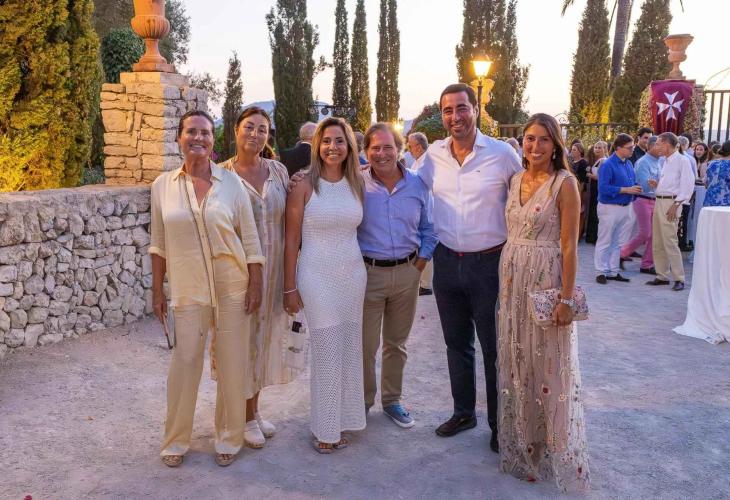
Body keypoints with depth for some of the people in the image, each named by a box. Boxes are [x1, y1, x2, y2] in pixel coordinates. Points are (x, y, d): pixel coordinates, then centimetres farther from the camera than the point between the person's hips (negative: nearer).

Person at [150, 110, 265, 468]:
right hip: (188, 289, 1)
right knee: (184, 364, 5)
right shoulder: (163, 185, 0)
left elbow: (250, 238, -1)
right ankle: (175, 441, 26)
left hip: (233, 286, 0)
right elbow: (159, 243, 6)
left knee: (233, 364, 7)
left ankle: (229, 438, 26)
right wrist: (157, 290, 6)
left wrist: (255, 285, -4)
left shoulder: (230, 181, -4)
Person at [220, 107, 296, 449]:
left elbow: (289, 222, 8)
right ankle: (245, 417, 23)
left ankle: (254, 409, 32)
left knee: (265, 336, 13)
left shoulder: (279, 171, 4)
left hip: (274, 270, 4)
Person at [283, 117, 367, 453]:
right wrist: (290, 287, -6)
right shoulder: (304, 187, -7)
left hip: (353, 274, 4)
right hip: (317, 277, -4)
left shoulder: (357, 184, 6)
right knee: (326, 354, 1)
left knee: (349, 351, 10)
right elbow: (291, 240, -5)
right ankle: (325, 428, 18)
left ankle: (342, 421, 27)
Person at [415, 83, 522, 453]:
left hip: (489, 262, -3)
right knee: (457, 344, 17)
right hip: (446, 262, 4)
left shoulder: (502, 153, -8)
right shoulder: (433, 155, 1)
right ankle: (463, 412, 34)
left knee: (494, 348, 7)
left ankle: (499, 423, 23)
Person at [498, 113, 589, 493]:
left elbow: (569, 246, -13)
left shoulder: (564, 183, -10)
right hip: (512, 279, 6)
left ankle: (556, 452, 23)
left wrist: (567, 298, -15)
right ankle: (523, 443, 33)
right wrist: (506, 277, 6)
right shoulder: (515, 179, 8)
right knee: (516, 362, 14)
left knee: (548, 366, 4)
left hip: (547, 279, -6)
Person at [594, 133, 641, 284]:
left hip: (626, 208, 8)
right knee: (605, 242, 3)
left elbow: (632, 182, 20)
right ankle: (601, 272, 12)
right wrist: (626, 190, -21)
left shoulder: (629, 163, 9)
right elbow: (603, 188, -22)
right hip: (610, 208, -7)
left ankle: (613, 271, 23)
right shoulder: (608, 165, -14)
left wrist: (636, 189, -4)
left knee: (618, 243, 13)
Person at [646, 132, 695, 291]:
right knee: (657, 243, 10)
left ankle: (679, 279, -3)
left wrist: (676, 204, -19)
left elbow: (688, 185, -14)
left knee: (670, 242, -10)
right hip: (659, 201, 9)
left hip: (671, 202, -9)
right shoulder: (666, 162, 18)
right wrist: (656, 185, 7)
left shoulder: (682, 161, -8)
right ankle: (662, 276, 17)